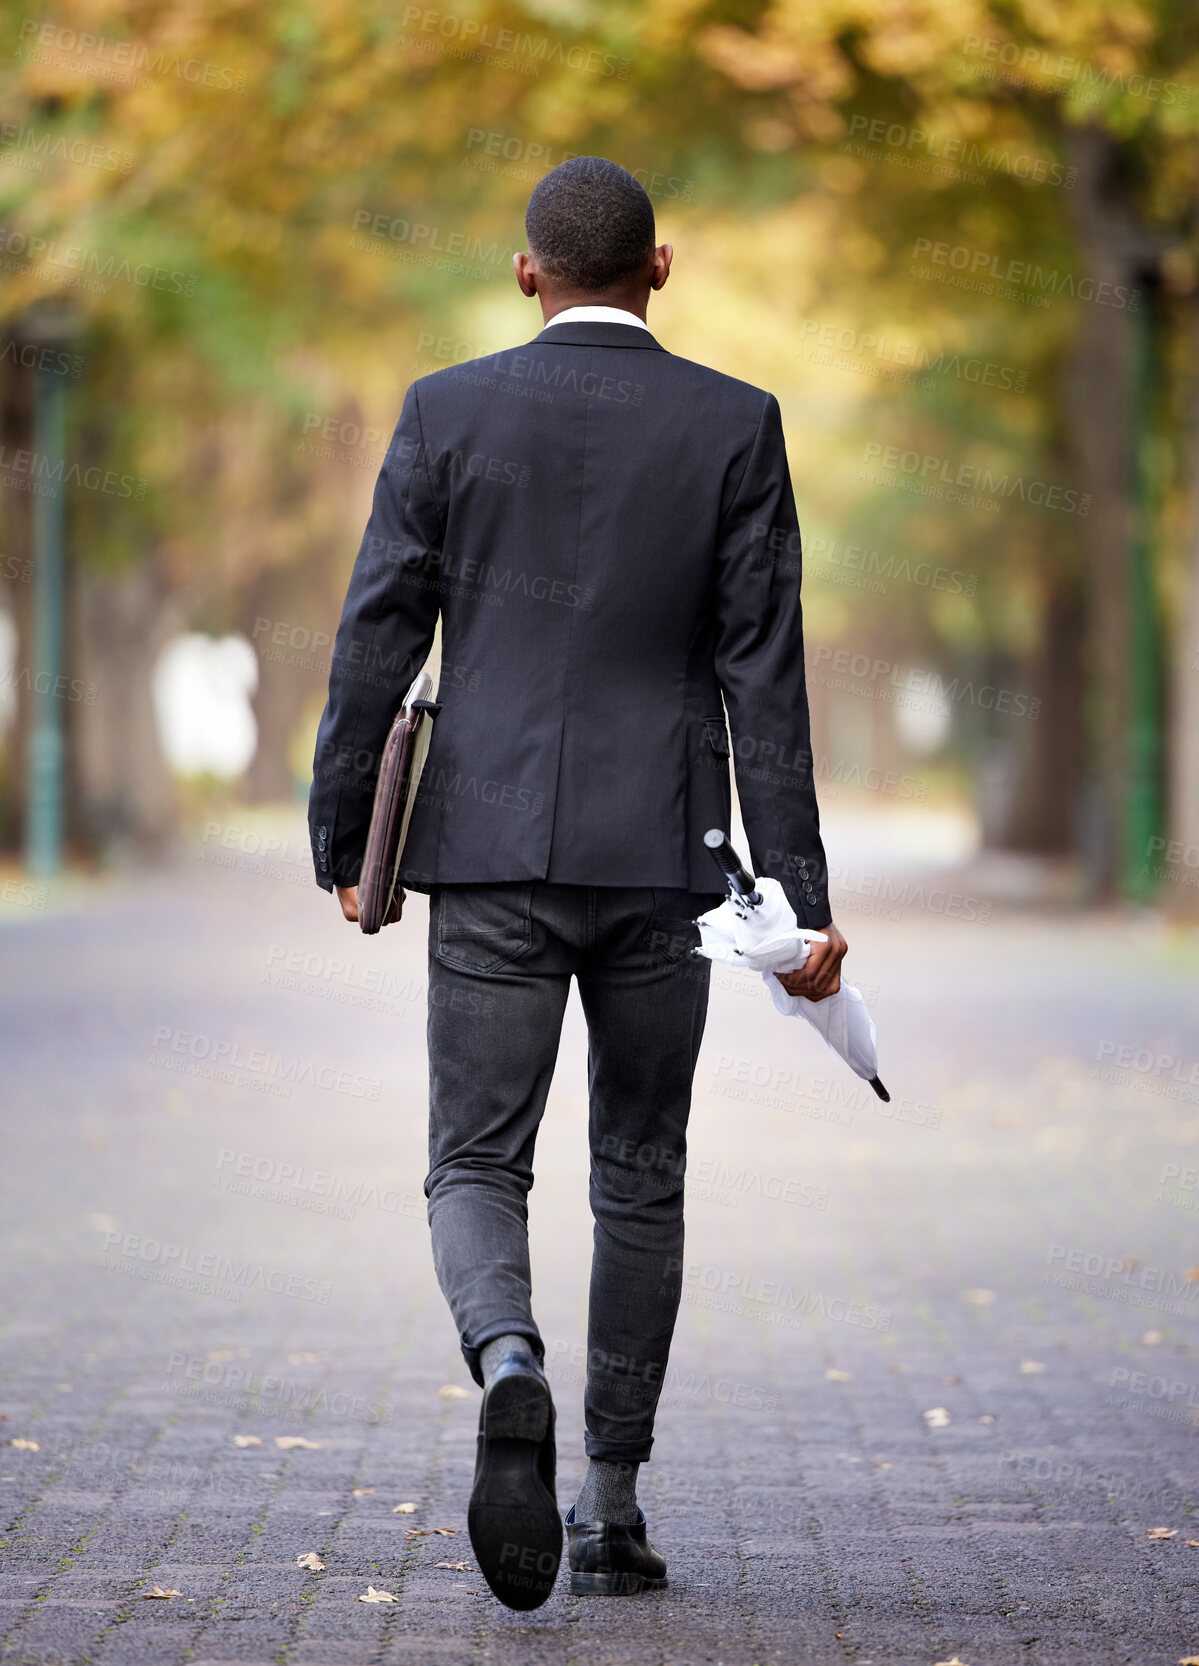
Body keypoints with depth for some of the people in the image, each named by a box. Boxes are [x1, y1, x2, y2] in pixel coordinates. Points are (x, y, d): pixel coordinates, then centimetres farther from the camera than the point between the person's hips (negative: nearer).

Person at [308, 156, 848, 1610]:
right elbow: (763, 673, -4)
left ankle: (509, 1364, -29)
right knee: (641, 1180, 12)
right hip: (660, 857, 1)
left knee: (476, 1165, 3)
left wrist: (342, 838, 9)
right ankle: (612, 1508, 16)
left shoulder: (448, 412, 0)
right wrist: (797, 893, -3)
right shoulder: (734, 426, 0)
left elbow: (377, 638, -1)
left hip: (492, 853, -1)